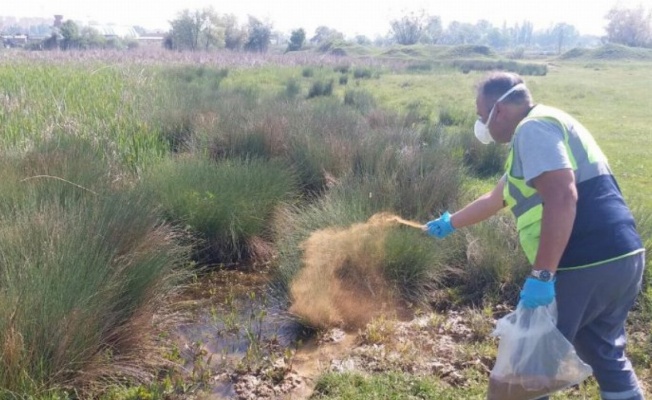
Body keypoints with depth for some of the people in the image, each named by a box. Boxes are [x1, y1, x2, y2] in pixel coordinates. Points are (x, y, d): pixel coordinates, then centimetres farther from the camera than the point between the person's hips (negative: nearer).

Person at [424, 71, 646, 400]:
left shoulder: (532, 128, -9)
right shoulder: (547, 128, 23)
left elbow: (562, 197, -25)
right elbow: (496, 198, 33)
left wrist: (542, 275, -25)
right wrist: (450, 223, 43)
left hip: (584, 266, -10)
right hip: (621, 258, 10)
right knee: (606, 354, 24)